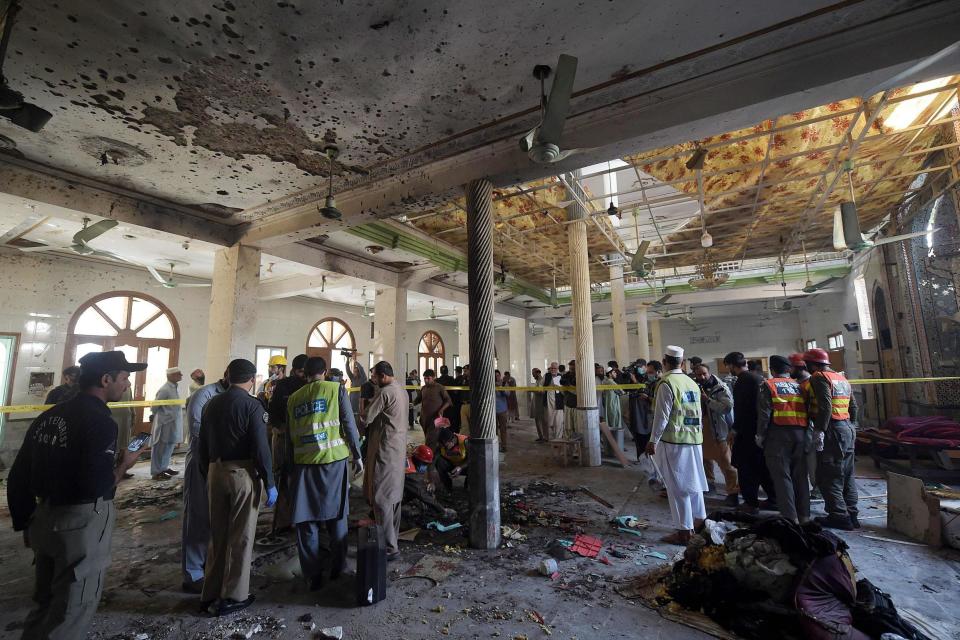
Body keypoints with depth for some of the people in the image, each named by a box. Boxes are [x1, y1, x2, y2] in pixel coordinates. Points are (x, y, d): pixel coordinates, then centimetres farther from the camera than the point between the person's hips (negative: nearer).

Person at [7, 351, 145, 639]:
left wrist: (26, 524, 19)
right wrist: (124, 465, -9)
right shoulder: (100, 421, -21)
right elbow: (96, 487, -26)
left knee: (44, 603, 25)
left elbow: (18, 477, 10)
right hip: (82, 524, -8)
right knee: (71, 613, 8)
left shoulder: (48, 416, 5)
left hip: (43, 519, 8)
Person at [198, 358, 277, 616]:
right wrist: (270, 483, -9)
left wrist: (207, 475, 20)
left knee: (218, 534, 18)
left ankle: (210, 594, 28)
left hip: (216, 471, 6)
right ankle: (233, 597, 17)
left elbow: (203, 445, 11)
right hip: (244, 473, -6)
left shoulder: (211, 404, 6)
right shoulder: (252, 405, -13)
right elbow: (261, 447, -16)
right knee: (241, 536, 7)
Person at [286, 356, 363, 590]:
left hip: (304, 464, 2)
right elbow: (349, 424, -5)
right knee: (336, 516, 14)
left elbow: (290, 434, 13)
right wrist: (357, 455, 2)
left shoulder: (293, 398, 8)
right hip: (334, 459, -2)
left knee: (307, 521, 11)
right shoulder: (336, 389, -2)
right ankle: (337, 567, 26)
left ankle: (313, 576, 19)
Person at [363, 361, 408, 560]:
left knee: (381, 497, -3)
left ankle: (390, 547, 2)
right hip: (399, 448, 9)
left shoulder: (385, 392, -18)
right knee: (394, 495, 17)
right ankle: (393, 536, 28)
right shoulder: (402, 390, 11)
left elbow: (366, 417, -15)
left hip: (385, 449, -9)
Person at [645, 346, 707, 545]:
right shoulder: (692, 383, 7)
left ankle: (684, 531, 8)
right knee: (693, 483, 19)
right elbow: (697, 413, 12)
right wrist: (697, 433, 21)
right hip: (694, 439, 7)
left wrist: (653, 441, -9)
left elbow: (662, 416, -15)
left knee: (678, 487, 1)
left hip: (674, 440, -7)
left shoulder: (667, 383, -14)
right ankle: (699, 522, 33)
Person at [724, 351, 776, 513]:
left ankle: (751, 503, 5)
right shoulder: (759, 377, 12)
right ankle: (773, 499, 24)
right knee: (764, 466, 17)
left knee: (746, 467, 1)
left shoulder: (743, 380, -15)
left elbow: (741, 407, -19)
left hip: (748, 431, -9)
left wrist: (735, 429, -11)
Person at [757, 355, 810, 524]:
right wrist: (805, 431, 16)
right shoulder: (798, 386, 13)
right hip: (800, 433, 5)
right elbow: (807, 410, 9)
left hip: (778, 434, -5)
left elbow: (764, 413, -9)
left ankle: (790, 517, -2)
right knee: (800, 475, 14)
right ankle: (804, 514, 22)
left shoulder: (768, 385, -2)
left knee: (782, 476, 0)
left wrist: (760, 435, -2)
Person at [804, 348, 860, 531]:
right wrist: (851, 427, 22)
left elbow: (825, 406, -22)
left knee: (828, 477, -2)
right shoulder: (842, 378, 17)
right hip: (848, 428, 10)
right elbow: (853, 406, 18)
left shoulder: (820, 378, -12)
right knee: (847, 476, 16)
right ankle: (852, 515, 22)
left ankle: (840, 517, 1)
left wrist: (819, 430, -21)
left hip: (832, 431, -10)